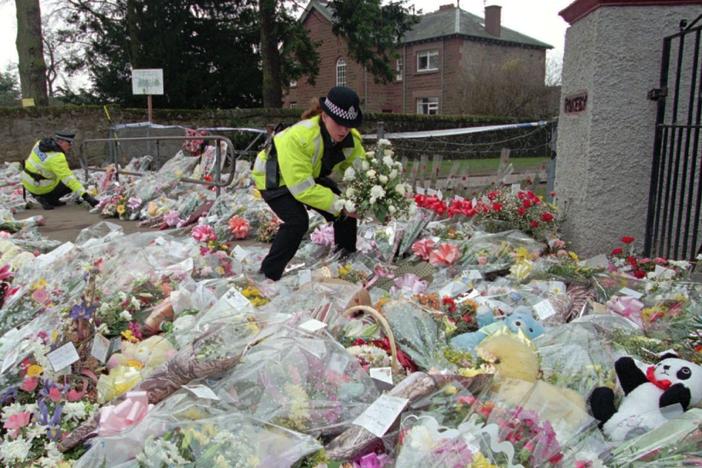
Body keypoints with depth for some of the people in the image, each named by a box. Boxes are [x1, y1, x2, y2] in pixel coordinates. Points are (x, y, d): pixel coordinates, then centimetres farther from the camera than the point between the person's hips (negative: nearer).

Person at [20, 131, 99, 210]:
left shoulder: (41, 143, -3)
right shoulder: (57, 157, -27)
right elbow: (68, 178, -32)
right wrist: (85, 195, -36)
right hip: (40, 188, -8)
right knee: (71, 184, 4)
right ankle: (47, 199, -2)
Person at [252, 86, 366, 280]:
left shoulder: (352, 138, -21)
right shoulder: (297, 137, -41)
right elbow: (301, 188, -40)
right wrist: (338, 205, -42)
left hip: (312, 176, 7)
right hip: (275, 178, -6)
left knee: (347, 210, -4)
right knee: (297, 222, -28)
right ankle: (267, 276, -15)